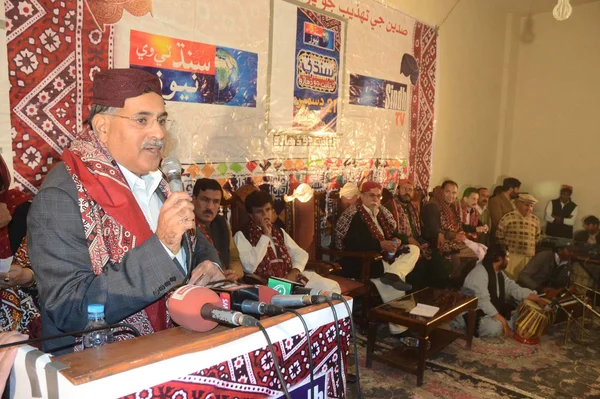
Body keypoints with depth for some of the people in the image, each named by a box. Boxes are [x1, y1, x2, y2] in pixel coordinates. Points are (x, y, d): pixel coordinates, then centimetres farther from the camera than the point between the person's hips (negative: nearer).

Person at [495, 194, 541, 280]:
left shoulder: (535, 220, 8)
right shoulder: (508, 217, -5)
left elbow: (537, 238, 22)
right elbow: (499, 235, 1)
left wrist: (530, 248, 17)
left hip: (529, 257, 4)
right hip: (511, 256, -4)